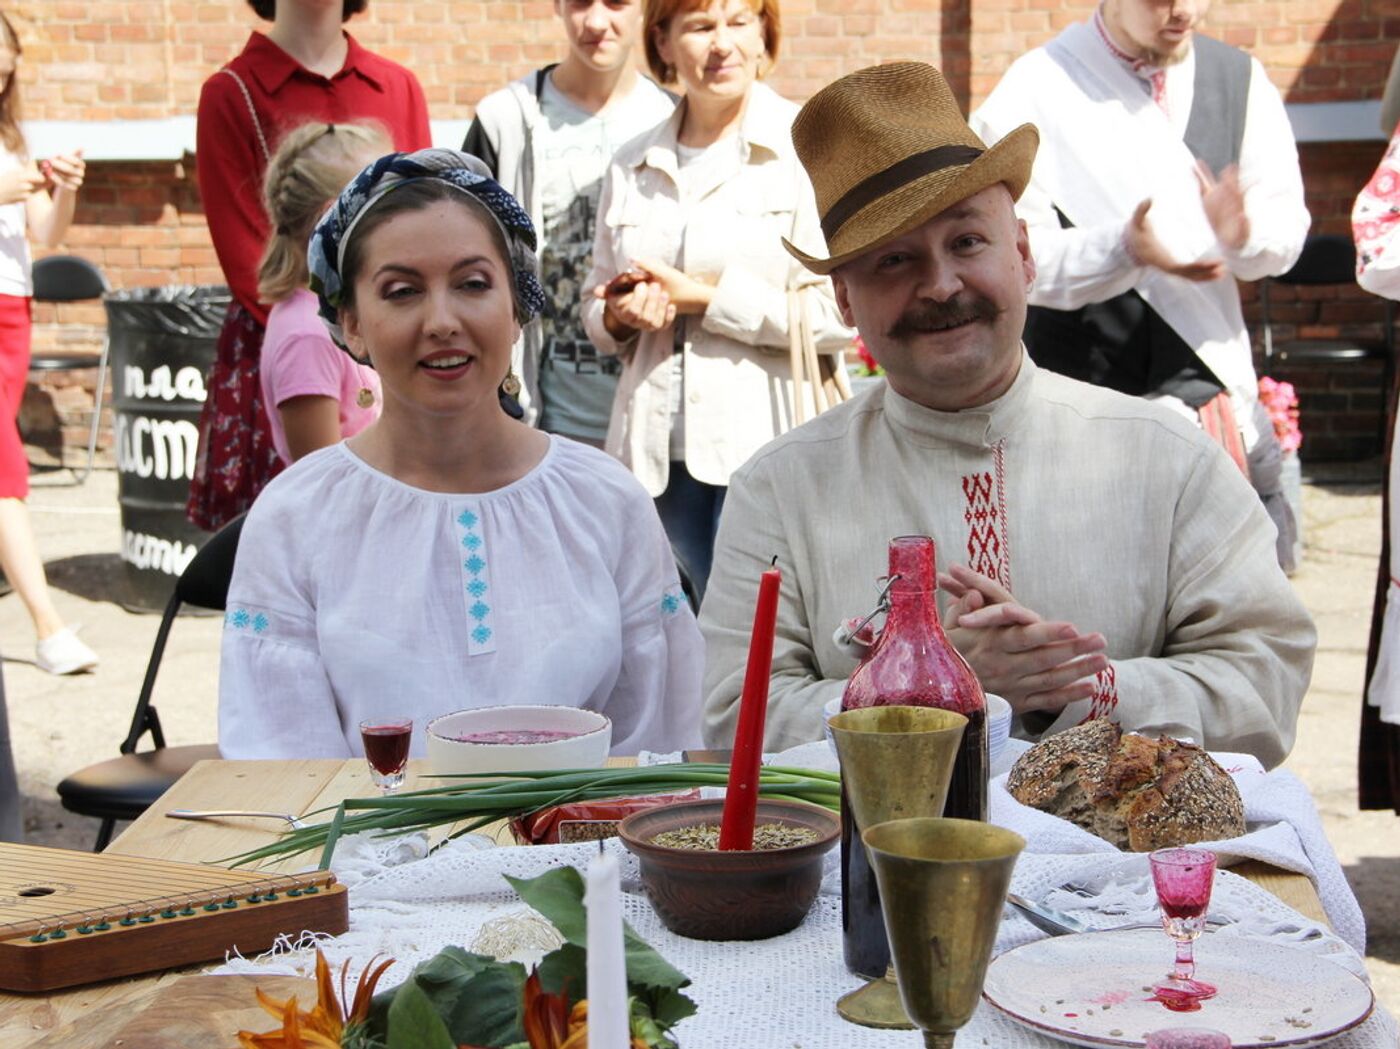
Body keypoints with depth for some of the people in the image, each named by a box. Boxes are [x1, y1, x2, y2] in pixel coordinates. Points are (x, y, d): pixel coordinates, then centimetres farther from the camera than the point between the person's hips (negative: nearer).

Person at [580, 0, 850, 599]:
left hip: (768, 444, -4)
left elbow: (837, 313, -11)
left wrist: (702, 297, -11)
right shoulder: (631, 168, 13)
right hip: (658, 455, 5)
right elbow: (597, 312, 21)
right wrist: (620, 315, -2)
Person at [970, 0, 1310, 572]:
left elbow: (1287, 228, 6)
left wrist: (1242, 231, -18)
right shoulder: (1037, 91, -5)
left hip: (1215, 384, 4)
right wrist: (1124, 248, -29)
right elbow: (1013, 253, -11)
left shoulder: (1239, 79, 8)